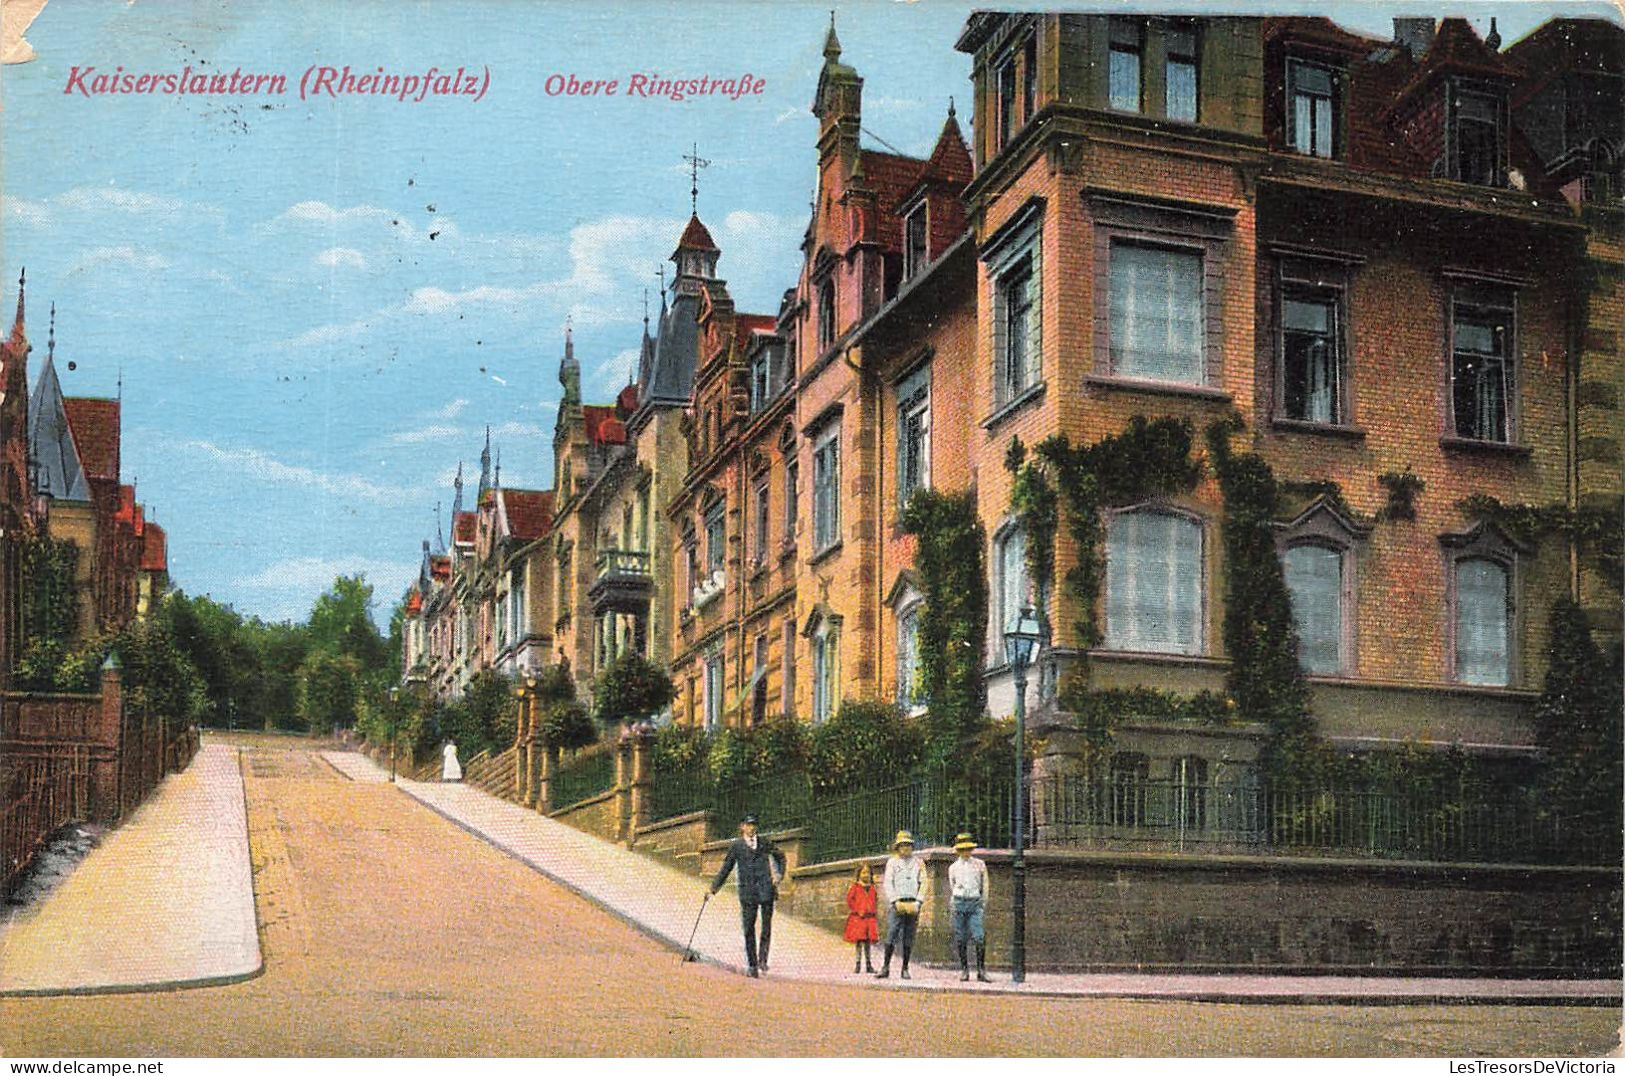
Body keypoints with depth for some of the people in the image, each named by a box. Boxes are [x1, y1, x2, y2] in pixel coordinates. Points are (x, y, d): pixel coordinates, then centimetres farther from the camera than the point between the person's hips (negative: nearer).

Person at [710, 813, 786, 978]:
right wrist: (714, 888, 6)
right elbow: (726, 869, 10)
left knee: (767, 925, -3)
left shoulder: (764, 842, 11)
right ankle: (752, 965, 3)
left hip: (766, 888, 1)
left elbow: (780, 856, 23)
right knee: (748, 928, -2)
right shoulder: (736, 846, 7)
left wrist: (779, 875, 10)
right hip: (747, 891, -1)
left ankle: (762, 958, 7)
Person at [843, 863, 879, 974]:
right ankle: (857, 965, -1)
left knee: (868, 941, 8)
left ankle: (868, 965, 14)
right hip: (857, 918, -4)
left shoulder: (872, 888, 13)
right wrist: (857, 911, -14)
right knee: (858, 941, -6)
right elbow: (849, 900, -7)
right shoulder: (855, 887, -1)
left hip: (870, 918, 4)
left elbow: (875, 900, 23)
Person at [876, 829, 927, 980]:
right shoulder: (892, 862, 9)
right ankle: (885, 967, -9)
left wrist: (918, 903, -6)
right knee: (891, 935, -10)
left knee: (909, 938, 3)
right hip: (898, 903, -2)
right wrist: (895, 902, -8)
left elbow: (923, 884, 7)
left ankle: (905, 969, 9)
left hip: (913, 904, 2)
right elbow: (887, 884, 3)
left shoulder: (918, 863, 12)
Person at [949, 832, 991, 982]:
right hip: (959, 903, 1)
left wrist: (983, 904, 9)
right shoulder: (953, 867, 12)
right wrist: (952, 906, 15)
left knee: (980, 938, -12)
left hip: (975, 903, -1)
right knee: (960, 939, 0)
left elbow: (984, 886, 14)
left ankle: (981, 971, -9)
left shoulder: (979, 865, 10)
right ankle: (964, 970, 9)